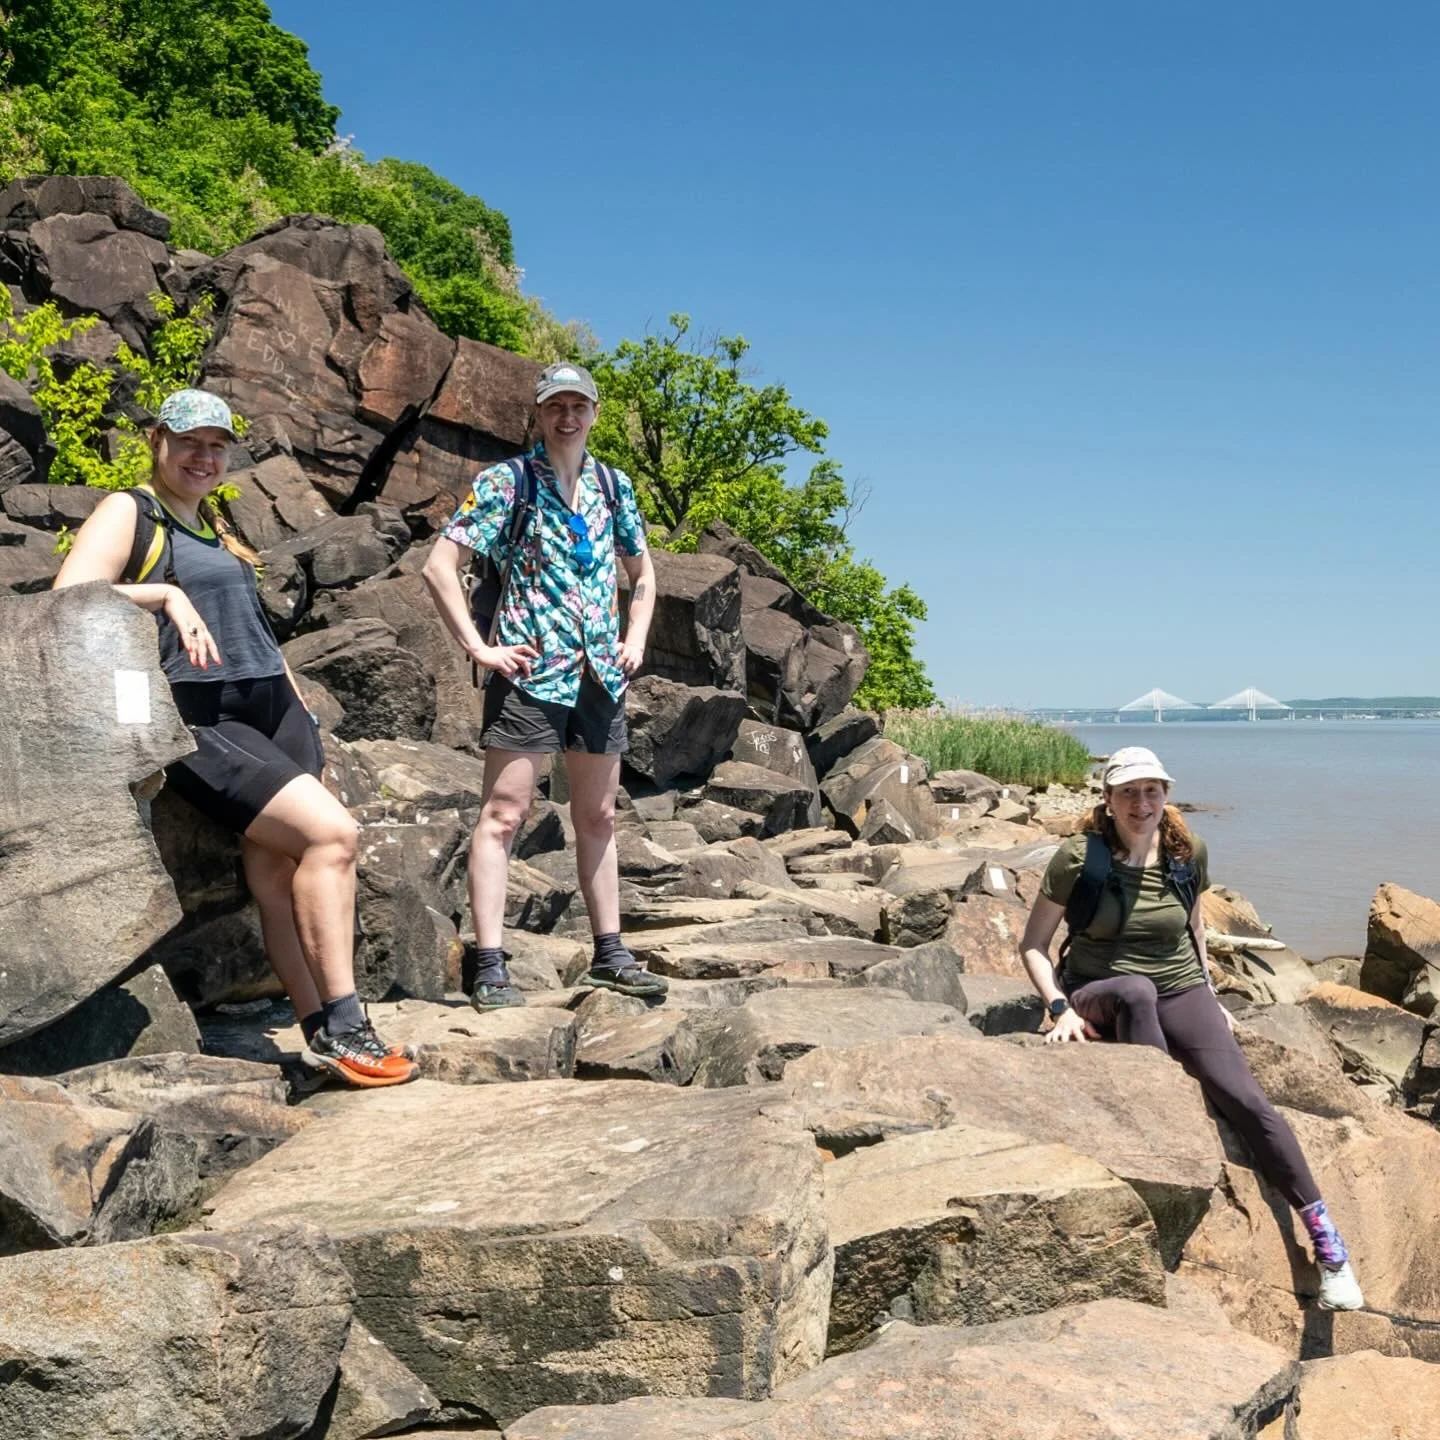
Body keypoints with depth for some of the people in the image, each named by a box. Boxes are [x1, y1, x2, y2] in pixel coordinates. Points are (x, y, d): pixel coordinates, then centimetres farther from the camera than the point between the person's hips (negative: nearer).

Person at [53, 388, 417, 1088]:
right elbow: (70, 598, -13)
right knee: (331, 831, -20)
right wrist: (164, 593, -21)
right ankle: (341, 1025, -13)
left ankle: (325, 1033, -6)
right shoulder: (128, 511, 1)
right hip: (200, 719, -7)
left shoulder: (213, 523, 24)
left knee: (278, 873, -5)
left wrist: (300, 705, 22)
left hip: (274, 708, 7)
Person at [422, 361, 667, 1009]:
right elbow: (439, 567, -8)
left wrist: (635, 639, 11)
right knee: (504, 813, -7)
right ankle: (488, 965, -6)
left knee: (598, 817, 12)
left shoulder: (615, 486, 13)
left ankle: (609, 954, 22)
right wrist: (479, 648, -12)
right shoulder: (505, 482, -3)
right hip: (529, 670, -5)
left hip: (600, 673, 6)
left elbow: (642, 573, 26)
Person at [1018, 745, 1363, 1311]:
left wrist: (1210, 997, 15)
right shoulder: (1078, 857, -9)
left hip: (1179, 994, 2)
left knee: (1243, 1096, -20)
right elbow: (1032, 945, -4)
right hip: (1100, 996, -2)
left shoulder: (1188, 853, 2)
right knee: (1135, 989, -39)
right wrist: (1061, 1008, -17)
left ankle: (1325, 1238, -12)